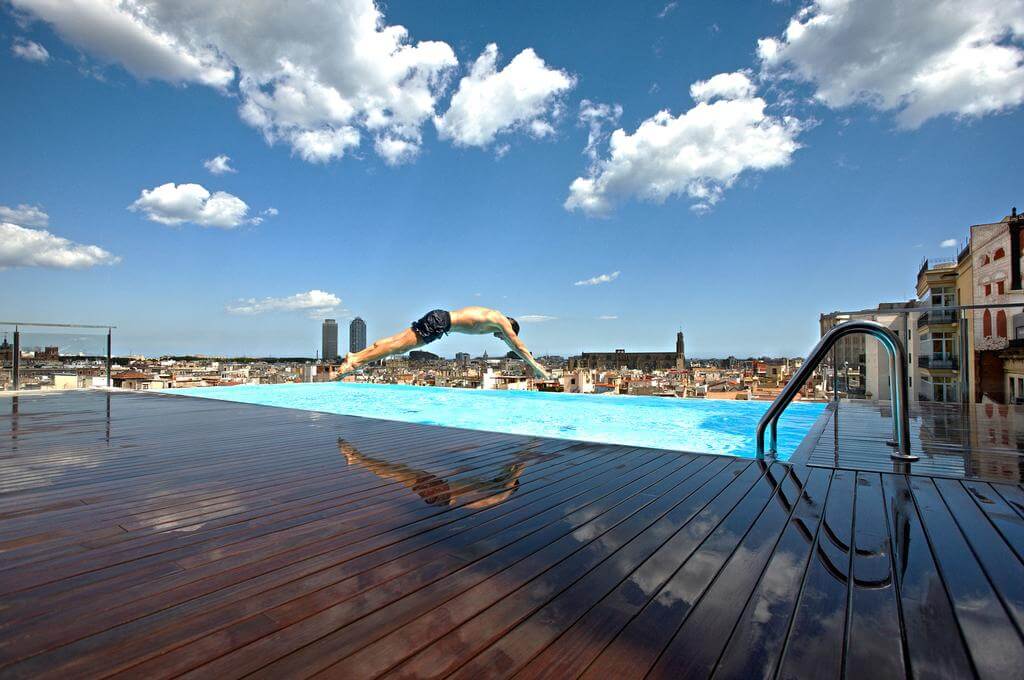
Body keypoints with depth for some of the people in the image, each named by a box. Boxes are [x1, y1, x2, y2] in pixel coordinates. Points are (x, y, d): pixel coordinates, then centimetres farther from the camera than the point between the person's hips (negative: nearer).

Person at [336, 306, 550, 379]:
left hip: (440, 318, 9)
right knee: (400, 345, -14)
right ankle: (356, 361, -18)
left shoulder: (493, 318, 26)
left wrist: (533, 364, 39)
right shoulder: (501, 321, 1)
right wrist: (535, 365, 11)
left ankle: (354, 356, 1)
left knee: (398, 342, 4)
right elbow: (518, 345, 2)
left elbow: (514, 346, 35)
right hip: (440, 321, -9)